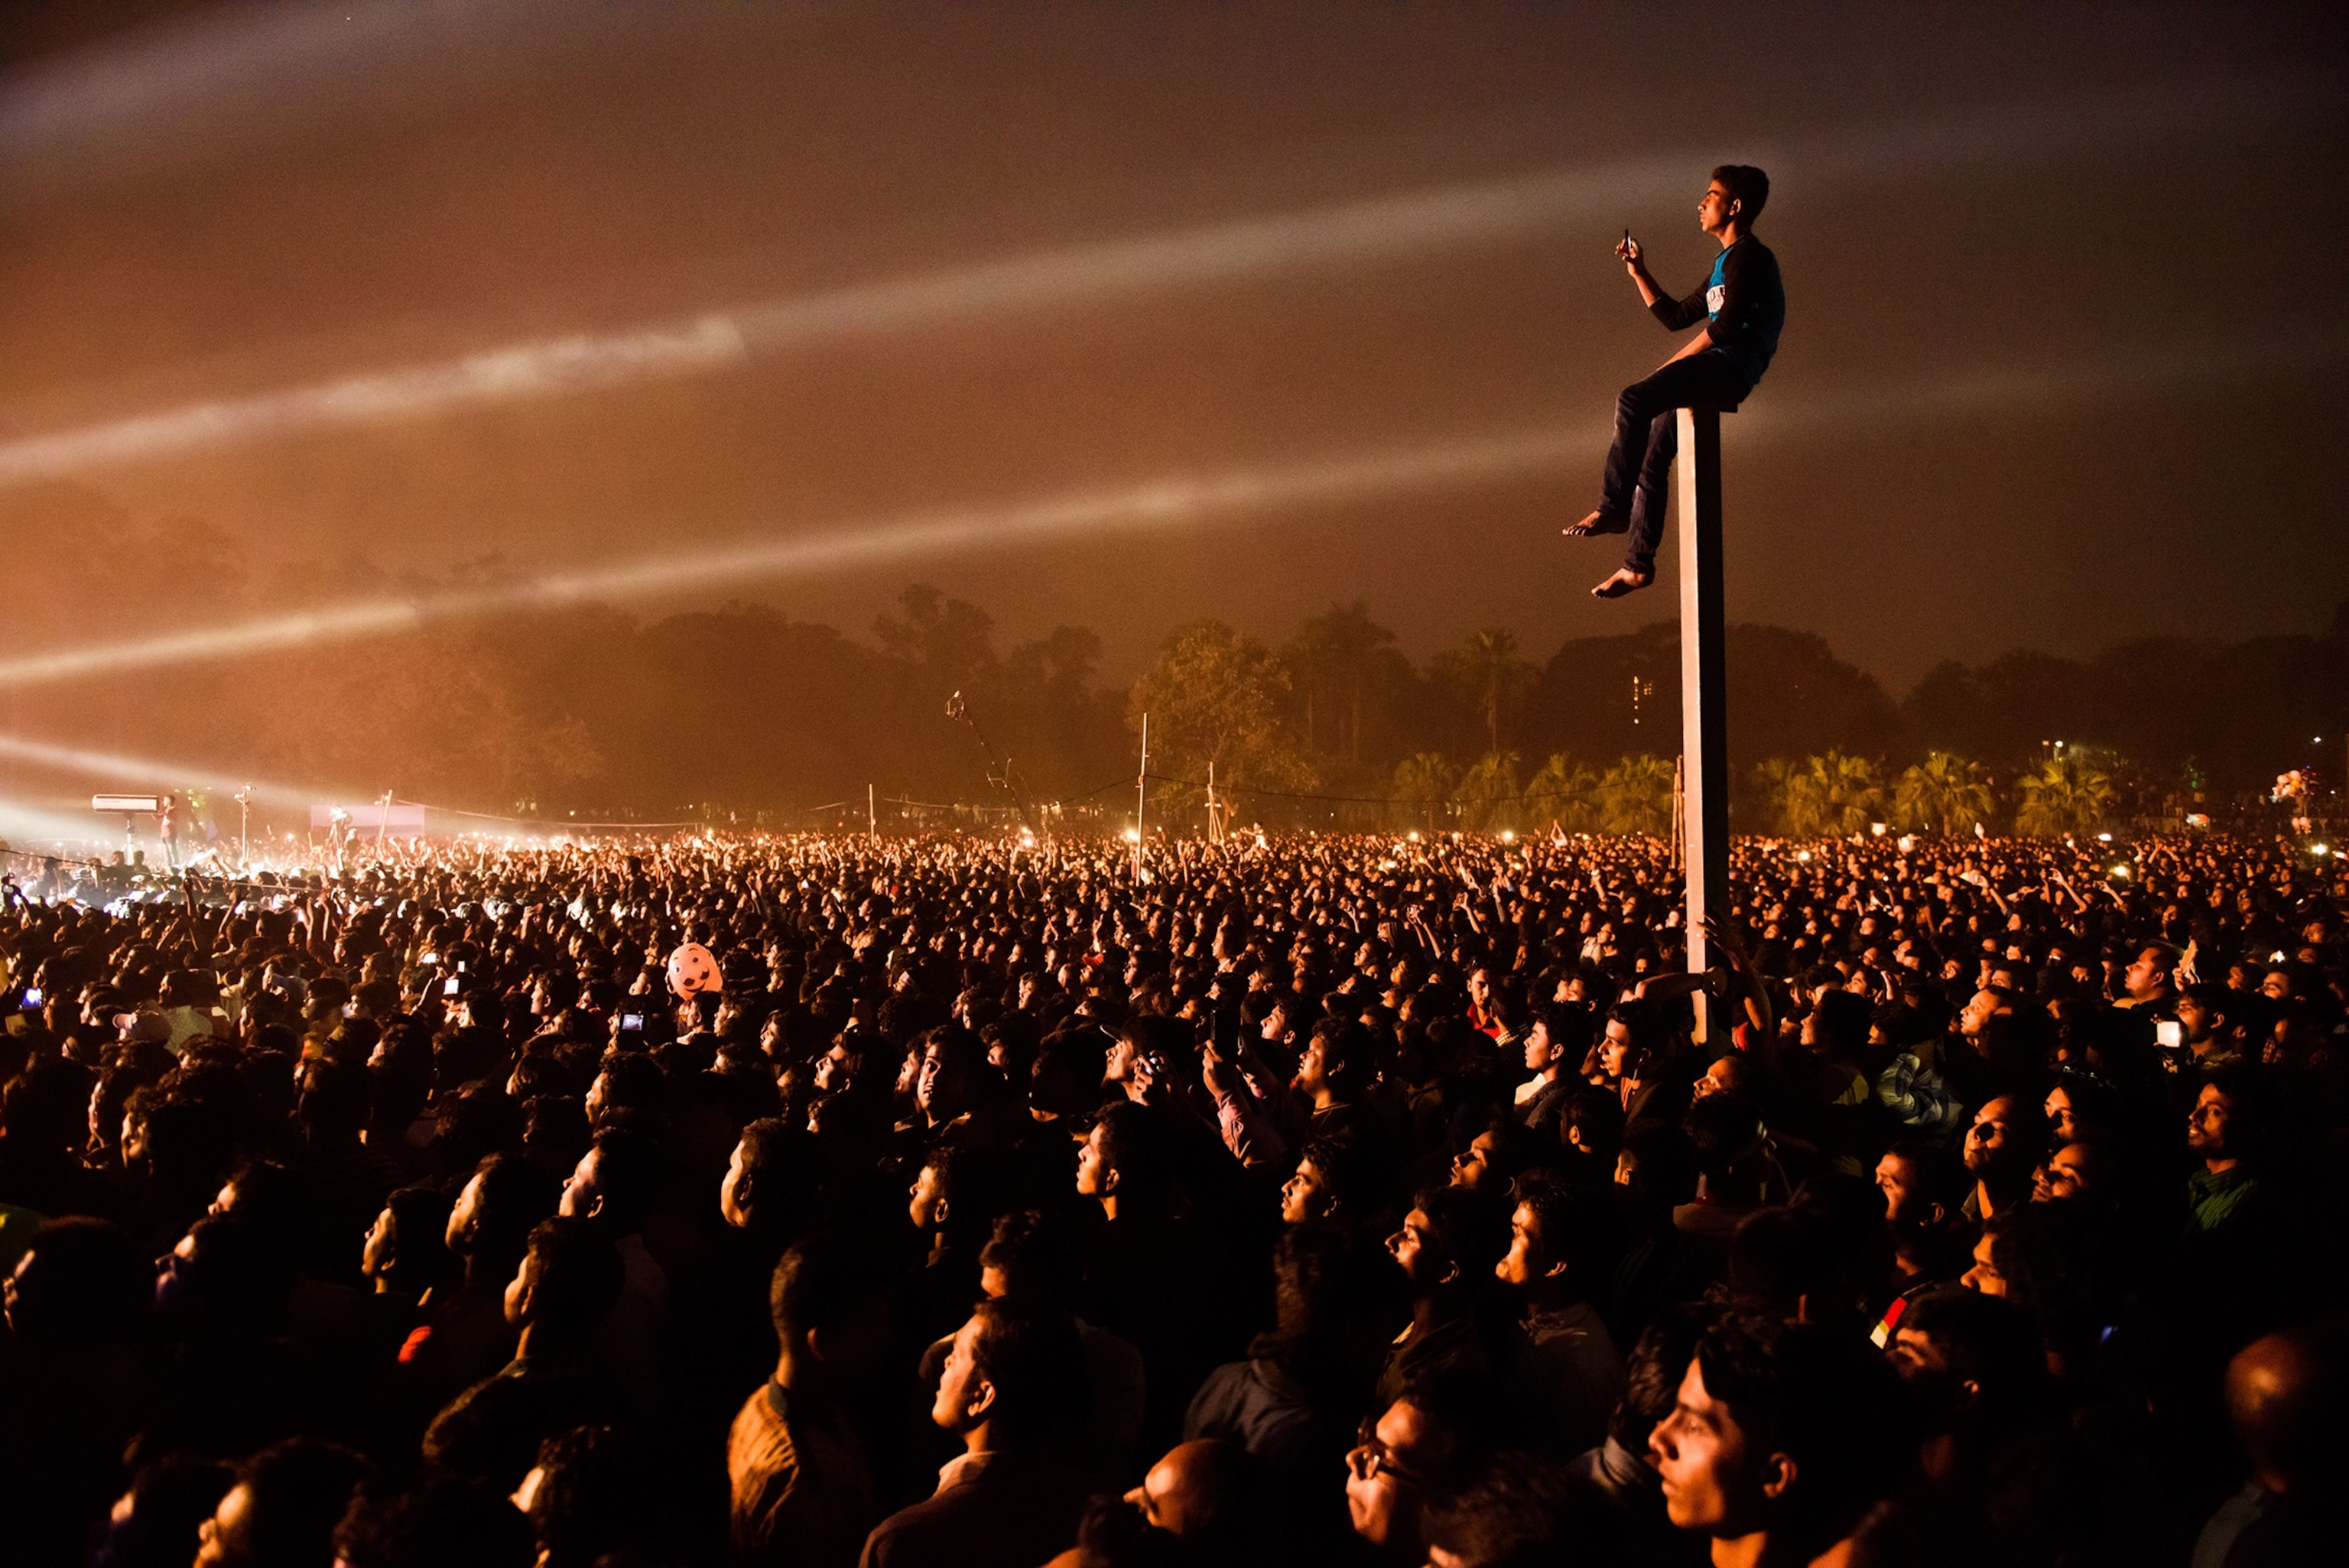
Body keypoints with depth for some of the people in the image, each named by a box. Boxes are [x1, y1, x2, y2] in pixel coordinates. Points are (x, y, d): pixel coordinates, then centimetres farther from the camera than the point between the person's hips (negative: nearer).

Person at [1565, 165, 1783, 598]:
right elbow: (1676, 317, 33)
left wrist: (1671, 365, -10)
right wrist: (1640, 274, 27)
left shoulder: (1748, 256, -3)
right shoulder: (1725, 263, 28)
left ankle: (1614, 509, -27)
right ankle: (1638, 564, 6)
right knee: (1652, 457, 4)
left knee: (1633, 400, -27)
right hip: (1717, 372, 10)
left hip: (1730, 365, -10)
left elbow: (1726, 327, -15)